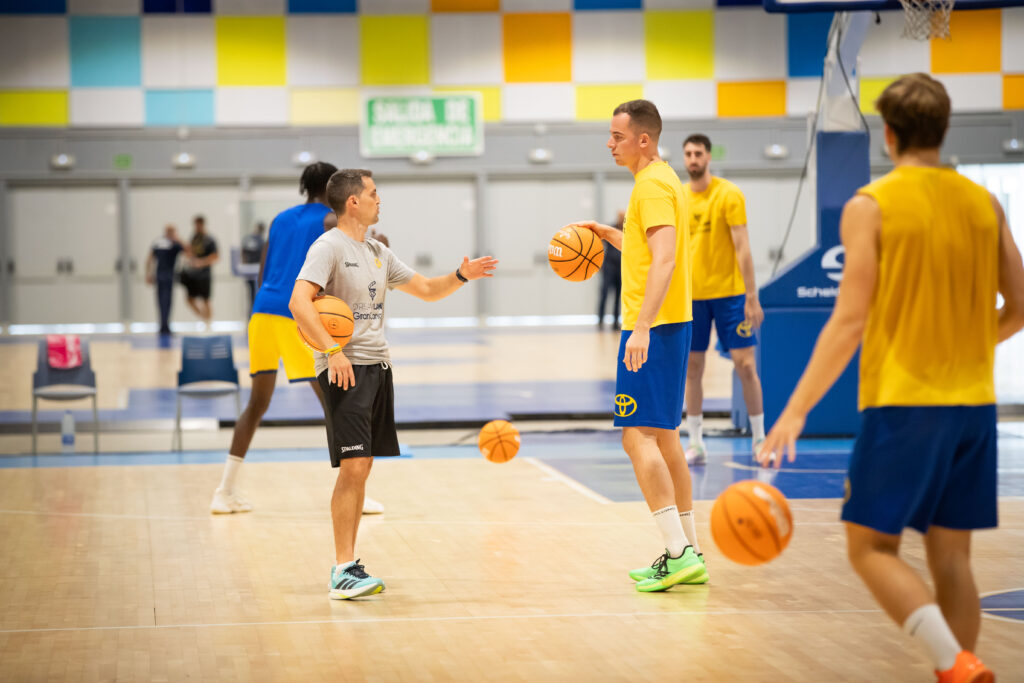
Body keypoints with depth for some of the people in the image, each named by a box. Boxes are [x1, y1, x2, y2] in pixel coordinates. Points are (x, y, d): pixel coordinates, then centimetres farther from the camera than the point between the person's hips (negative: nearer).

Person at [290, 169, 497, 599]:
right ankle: (343, 572, -14)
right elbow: (299, 303, -22)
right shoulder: (329, 247, -9)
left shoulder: (377, 253, 16)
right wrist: (332, 351, -29)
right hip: (344, 369, -8)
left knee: (361, 468, 9)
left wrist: (461, 276, 6)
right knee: (353, 466, -15)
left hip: (377, 366, 8)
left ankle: (347, 565, 14)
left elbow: (426, 290, 25)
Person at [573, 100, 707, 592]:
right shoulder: (659, 180, 17)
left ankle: (679, 553, -15)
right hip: (667, 324, 11)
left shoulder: (652, 184, -14)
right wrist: (608, 233, 26)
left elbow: (664, 260, -25)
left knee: (638, 435, -11)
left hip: (653, 327, -11)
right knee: (663, 437, 14)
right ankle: (687, 554, 17)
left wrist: (642, 327, -32)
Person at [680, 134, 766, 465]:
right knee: (692, 368, 4)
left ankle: (759, 439, 8)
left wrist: (752, 297, -13)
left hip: (728, 292, -4)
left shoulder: (729, 195, -6)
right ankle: (696, 444, 11)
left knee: (745, 364, -4)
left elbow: (742, 248, -9)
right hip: (690, 294, 4)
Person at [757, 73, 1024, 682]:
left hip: (903, 403, -5)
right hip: (973, 404, 5)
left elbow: (851, 320, -14)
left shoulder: (870, 206, -7)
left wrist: (796, 411, -12)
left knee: (872, 546, 1)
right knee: (951, 554, 12)